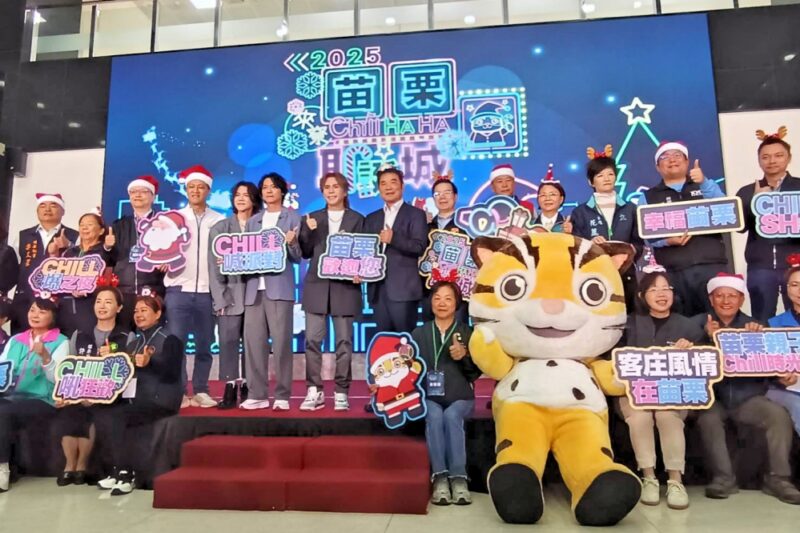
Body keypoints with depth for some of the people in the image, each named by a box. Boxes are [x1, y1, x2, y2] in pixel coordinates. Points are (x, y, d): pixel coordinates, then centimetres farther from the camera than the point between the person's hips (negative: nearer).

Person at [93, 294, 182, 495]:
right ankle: (114, 470, -8)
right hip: (135, 398, 7)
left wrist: (149, 363, -30)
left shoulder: (169, 340, -2)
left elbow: (173, 374, -16)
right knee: (100, 412, -18)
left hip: (160, 400, -7)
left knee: (115, 417, -27)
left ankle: (127, 473, -15)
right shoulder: (133, 343, 22)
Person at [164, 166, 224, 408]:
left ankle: (200, 391, 16)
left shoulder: (219, 221, 8)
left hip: (207, 291, 1)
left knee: (204, 345, 5)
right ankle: (179, 393, 5)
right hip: (179, 289, 0)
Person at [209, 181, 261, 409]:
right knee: (228, 341, -5)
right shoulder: (220, 228, 9)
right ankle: (230, 389, -1)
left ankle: (247, 388, 13)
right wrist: (220, 299, -7)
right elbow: (214, 266, 2)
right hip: (230, 294, 0)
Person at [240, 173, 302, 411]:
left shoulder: (292, 217, 7)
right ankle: (257, 394, 10)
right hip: (254, 287, 4)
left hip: (279, 286, -4)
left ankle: (282, 396, 2)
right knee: (253, 341, 1)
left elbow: (297, 257, 1)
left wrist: (291, 243, -19)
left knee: (281, 341, -6)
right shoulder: (253, 221, 19)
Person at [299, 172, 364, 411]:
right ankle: (314, 392, 8)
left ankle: (341, 393, 10)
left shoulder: (357, 220, 7)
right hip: (317, 287, 2)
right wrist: (308, 231, -9)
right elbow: (305, 253, 7)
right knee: (312, 340, -1)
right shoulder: (313, 218, 13)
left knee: (344, 341, 2)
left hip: (345, 287, -2)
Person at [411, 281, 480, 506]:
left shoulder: (468, 333, 9)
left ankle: (459, 478, -29)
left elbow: (476, 372, 3)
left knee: (451, 416, -32)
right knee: (434, 416, -31)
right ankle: (440, 478, -30)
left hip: (460, 397, -1)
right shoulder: (419, 333, 13)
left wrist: (464, 357, -16)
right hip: (428, 396, 1)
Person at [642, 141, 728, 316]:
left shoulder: (706, 186, 18)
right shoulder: (648, 197, 13)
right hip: (673, 272, -1)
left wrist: (703, 182, -13)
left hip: (712, 265, 1)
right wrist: (667, 240, -17)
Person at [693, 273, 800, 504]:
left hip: (748, 397, 2)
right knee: (708, 417, -31)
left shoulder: (754, 326, 10)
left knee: (779, 414, -23)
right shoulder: (698, 324, 3)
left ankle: (777, 477, -8)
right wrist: (709, 338, -25)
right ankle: (723, 477, -16)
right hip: (712, 397, -2)